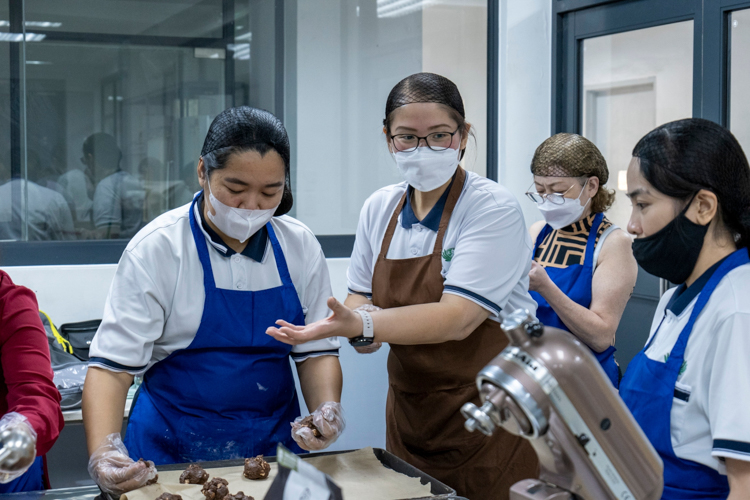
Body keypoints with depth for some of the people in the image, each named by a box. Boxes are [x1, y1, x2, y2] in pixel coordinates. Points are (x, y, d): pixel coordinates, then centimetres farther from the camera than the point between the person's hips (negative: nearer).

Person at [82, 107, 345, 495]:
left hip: (273, 443, 1)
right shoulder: (155, 249, -13)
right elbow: (112, 365, -16)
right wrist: (103, 454, -31)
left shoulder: (300, 246, -2)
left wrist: (327, 409, -16)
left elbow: (316, 351, 4)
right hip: (171, 455, -1)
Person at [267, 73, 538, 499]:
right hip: (410, 412, 5)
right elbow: (361, 299, 8)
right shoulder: (379, 209, 2)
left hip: (491, 420, -5)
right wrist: (357, 321, -16)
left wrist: (361, 325, -33)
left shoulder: (494, 209, -15)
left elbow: (458, 318, -24)